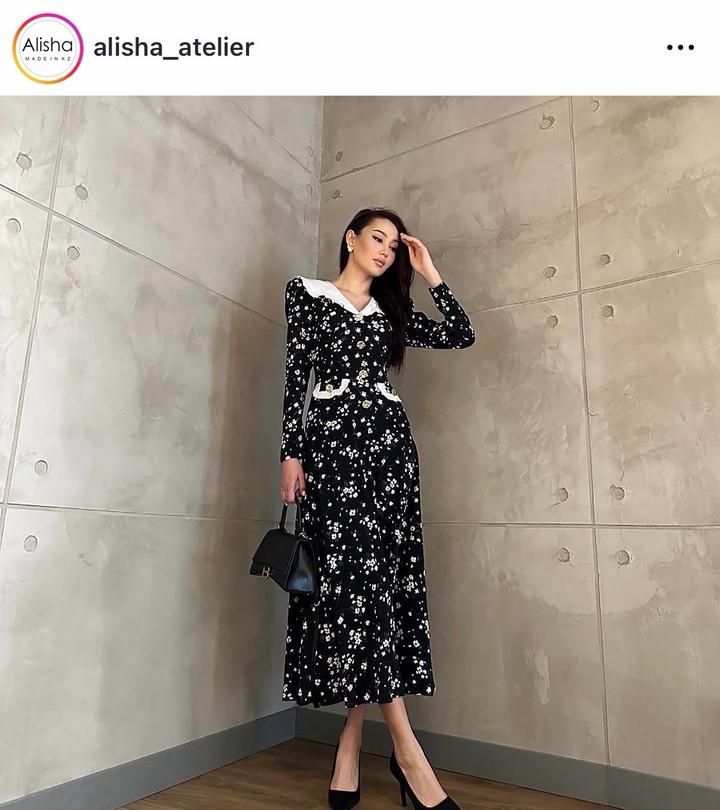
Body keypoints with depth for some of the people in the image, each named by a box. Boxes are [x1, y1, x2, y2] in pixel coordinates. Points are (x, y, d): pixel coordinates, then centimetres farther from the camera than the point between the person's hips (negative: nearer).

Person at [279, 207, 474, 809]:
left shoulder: (390, 311, 21)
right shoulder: (308, 293, 12)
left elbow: (461, 336, 12)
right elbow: (296, 374, 3)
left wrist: (429, 272, 16)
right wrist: (291, 451, -6)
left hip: (387, 438, 4)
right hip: (331, 435, -3)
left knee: (382, 569, -3)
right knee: (352, 570, -10)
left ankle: (352, 740, 9)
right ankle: (406, 747, -5)